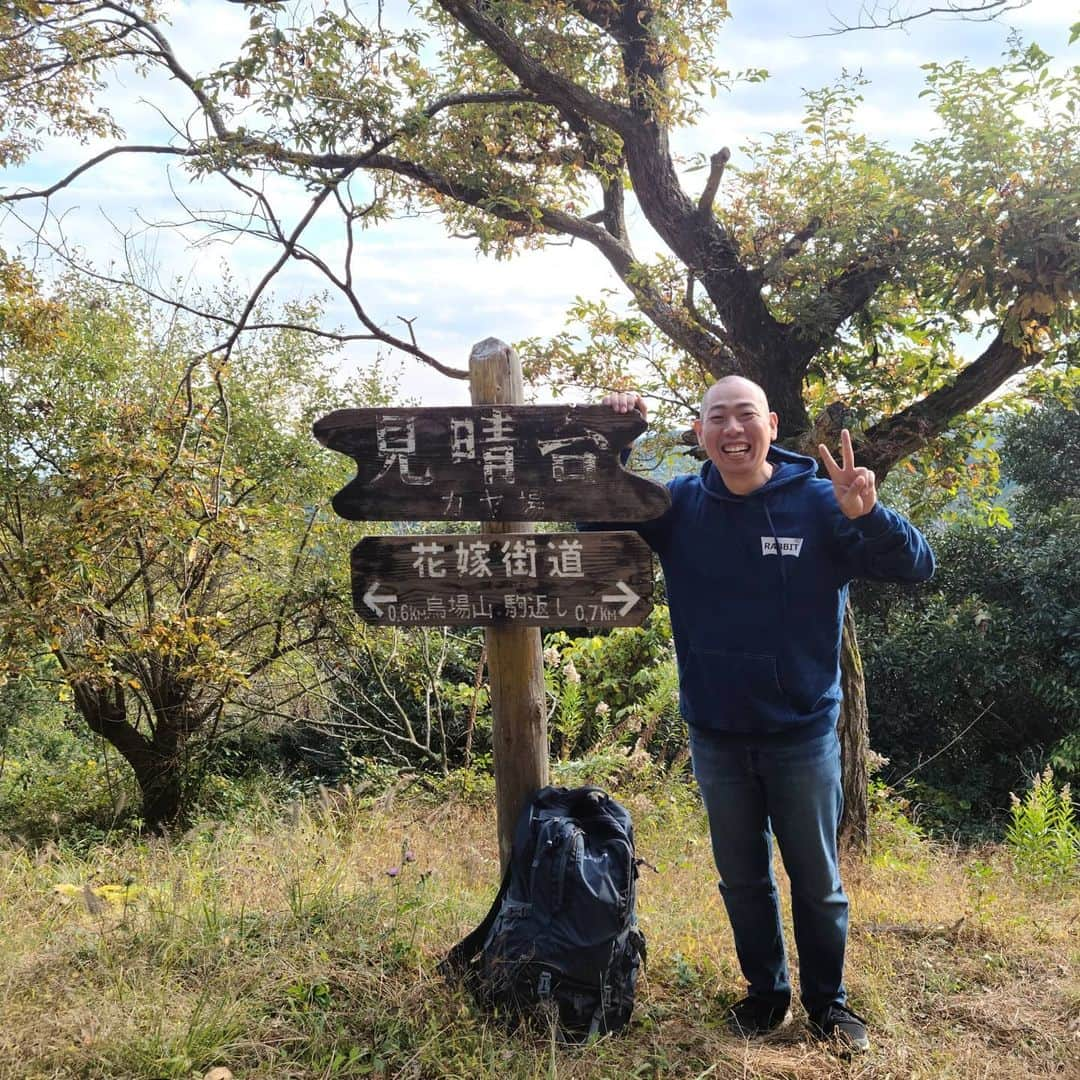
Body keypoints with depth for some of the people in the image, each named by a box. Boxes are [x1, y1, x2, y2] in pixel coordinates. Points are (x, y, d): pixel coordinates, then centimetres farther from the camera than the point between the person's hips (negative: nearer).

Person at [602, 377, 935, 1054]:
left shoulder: (818, 503, -11)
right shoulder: (679, 505, -5)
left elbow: (917, 567, -16)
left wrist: (866, 514, -36)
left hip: (803, 734, -2)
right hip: (717, 737, 2)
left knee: (818, 882, 14)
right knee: (742, 878, 18)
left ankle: (829, 1003, 34)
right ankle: (767, 992, 38)